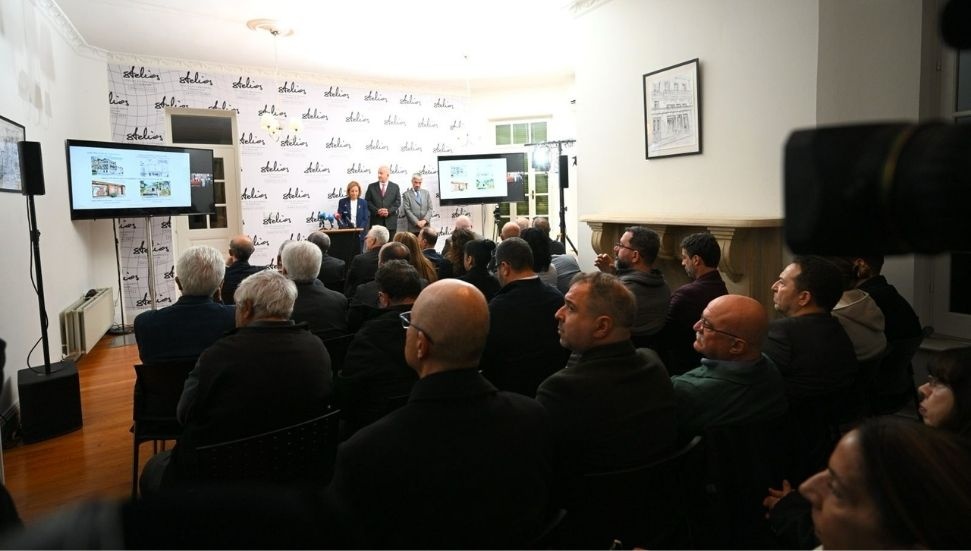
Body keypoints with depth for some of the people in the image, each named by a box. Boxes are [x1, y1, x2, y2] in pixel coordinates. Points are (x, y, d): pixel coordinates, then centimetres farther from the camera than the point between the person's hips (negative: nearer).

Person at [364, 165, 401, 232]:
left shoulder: (395, 187, 10)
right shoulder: (371, 186, 9)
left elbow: (398, 202, 4)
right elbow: (367, 201, 4)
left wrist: (389, 211, -11)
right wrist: (377, 210, -11)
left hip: (390, 221, 0)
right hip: (376, 221, 0)